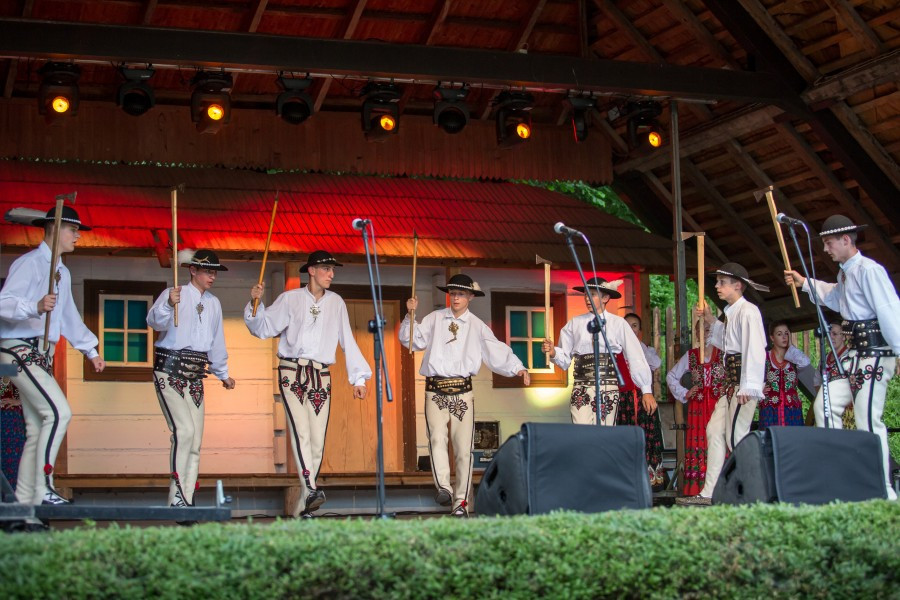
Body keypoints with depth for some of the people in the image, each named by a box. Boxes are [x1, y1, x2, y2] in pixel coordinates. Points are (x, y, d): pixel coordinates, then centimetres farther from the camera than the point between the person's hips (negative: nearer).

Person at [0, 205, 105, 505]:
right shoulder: (29, 263, -9)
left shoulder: (62, 273, 20)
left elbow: (69, 317, 30)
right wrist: (36, 307, -37)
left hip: (41, 355, 9)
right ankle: (42, 489, -20)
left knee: (37, 430, 5)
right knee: (59, 412, -21)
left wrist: (90, 350, 30)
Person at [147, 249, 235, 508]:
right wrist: (168, 305, -42)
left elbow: (216, 341, 28)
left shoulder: (213, 303, 16)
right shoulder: (174, 294, -4)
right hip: (170, 371, -7)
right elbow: (155, 322, -23)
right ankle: (177, 496, -16)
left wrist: (222, 373, 34)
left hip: (195, 376, 7)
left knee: (195, 439, 3)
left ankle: (187, 499, 7)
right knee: (184, 430, -20)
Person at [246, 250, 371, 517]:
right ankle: (311, 490, -35)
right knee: (300, 432, -21)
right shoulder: (290, 299, 5)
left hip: (321, 376, 3)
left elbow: (348, 342, 14)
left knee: (317, 441, -2)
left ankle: (303, 505, 4)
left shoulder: (336, 303, 13)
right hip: (292, 372, -3)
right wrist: (255, 304, -12)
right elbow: (263, 328, 5)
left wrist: (358, 377, 9)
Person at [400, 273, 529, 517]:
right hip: (435, 391, 0)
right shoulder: (434, 319, 11)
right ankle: (444, 488, -25)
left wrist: (517, 368, -16)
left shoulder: (477, 326, 7)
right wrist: (410, 316, -4)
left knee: (463, 446, -2)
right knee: (437, 438, -19)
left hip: (462, 391, 0)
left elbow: (497, 351, -1)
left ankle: (461, 501, 2)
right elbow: (412, 340, 10)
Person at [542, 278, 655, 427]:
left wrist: (646, 391, -4)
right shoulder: (574, 324, 8)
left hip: (608, 388, -1)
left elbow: (636, 358, 0)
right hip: (581, 389, 1)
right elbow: (565, 358, 9)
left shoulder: (618, 324, 2)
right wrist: (553, 352, -14)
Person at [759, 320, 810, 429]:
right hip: (770, 409, -2)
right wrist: (760, 389, -14)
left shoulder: (794, 357, 10)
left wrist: (790, 346, 1)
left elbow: (805, 362, -12)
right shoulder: (764, 357, 6)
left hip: (792, 409, 2)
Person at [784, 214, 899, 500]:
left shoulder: (868, 270, -14)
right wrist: (805, 283, 33)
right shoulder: (845, 274, 16)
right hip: (854, 353, 10)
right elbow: (836, 298, 38)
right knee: (825, 405, 5)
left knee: (868, 420, -11)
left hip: (874, 353, -10)